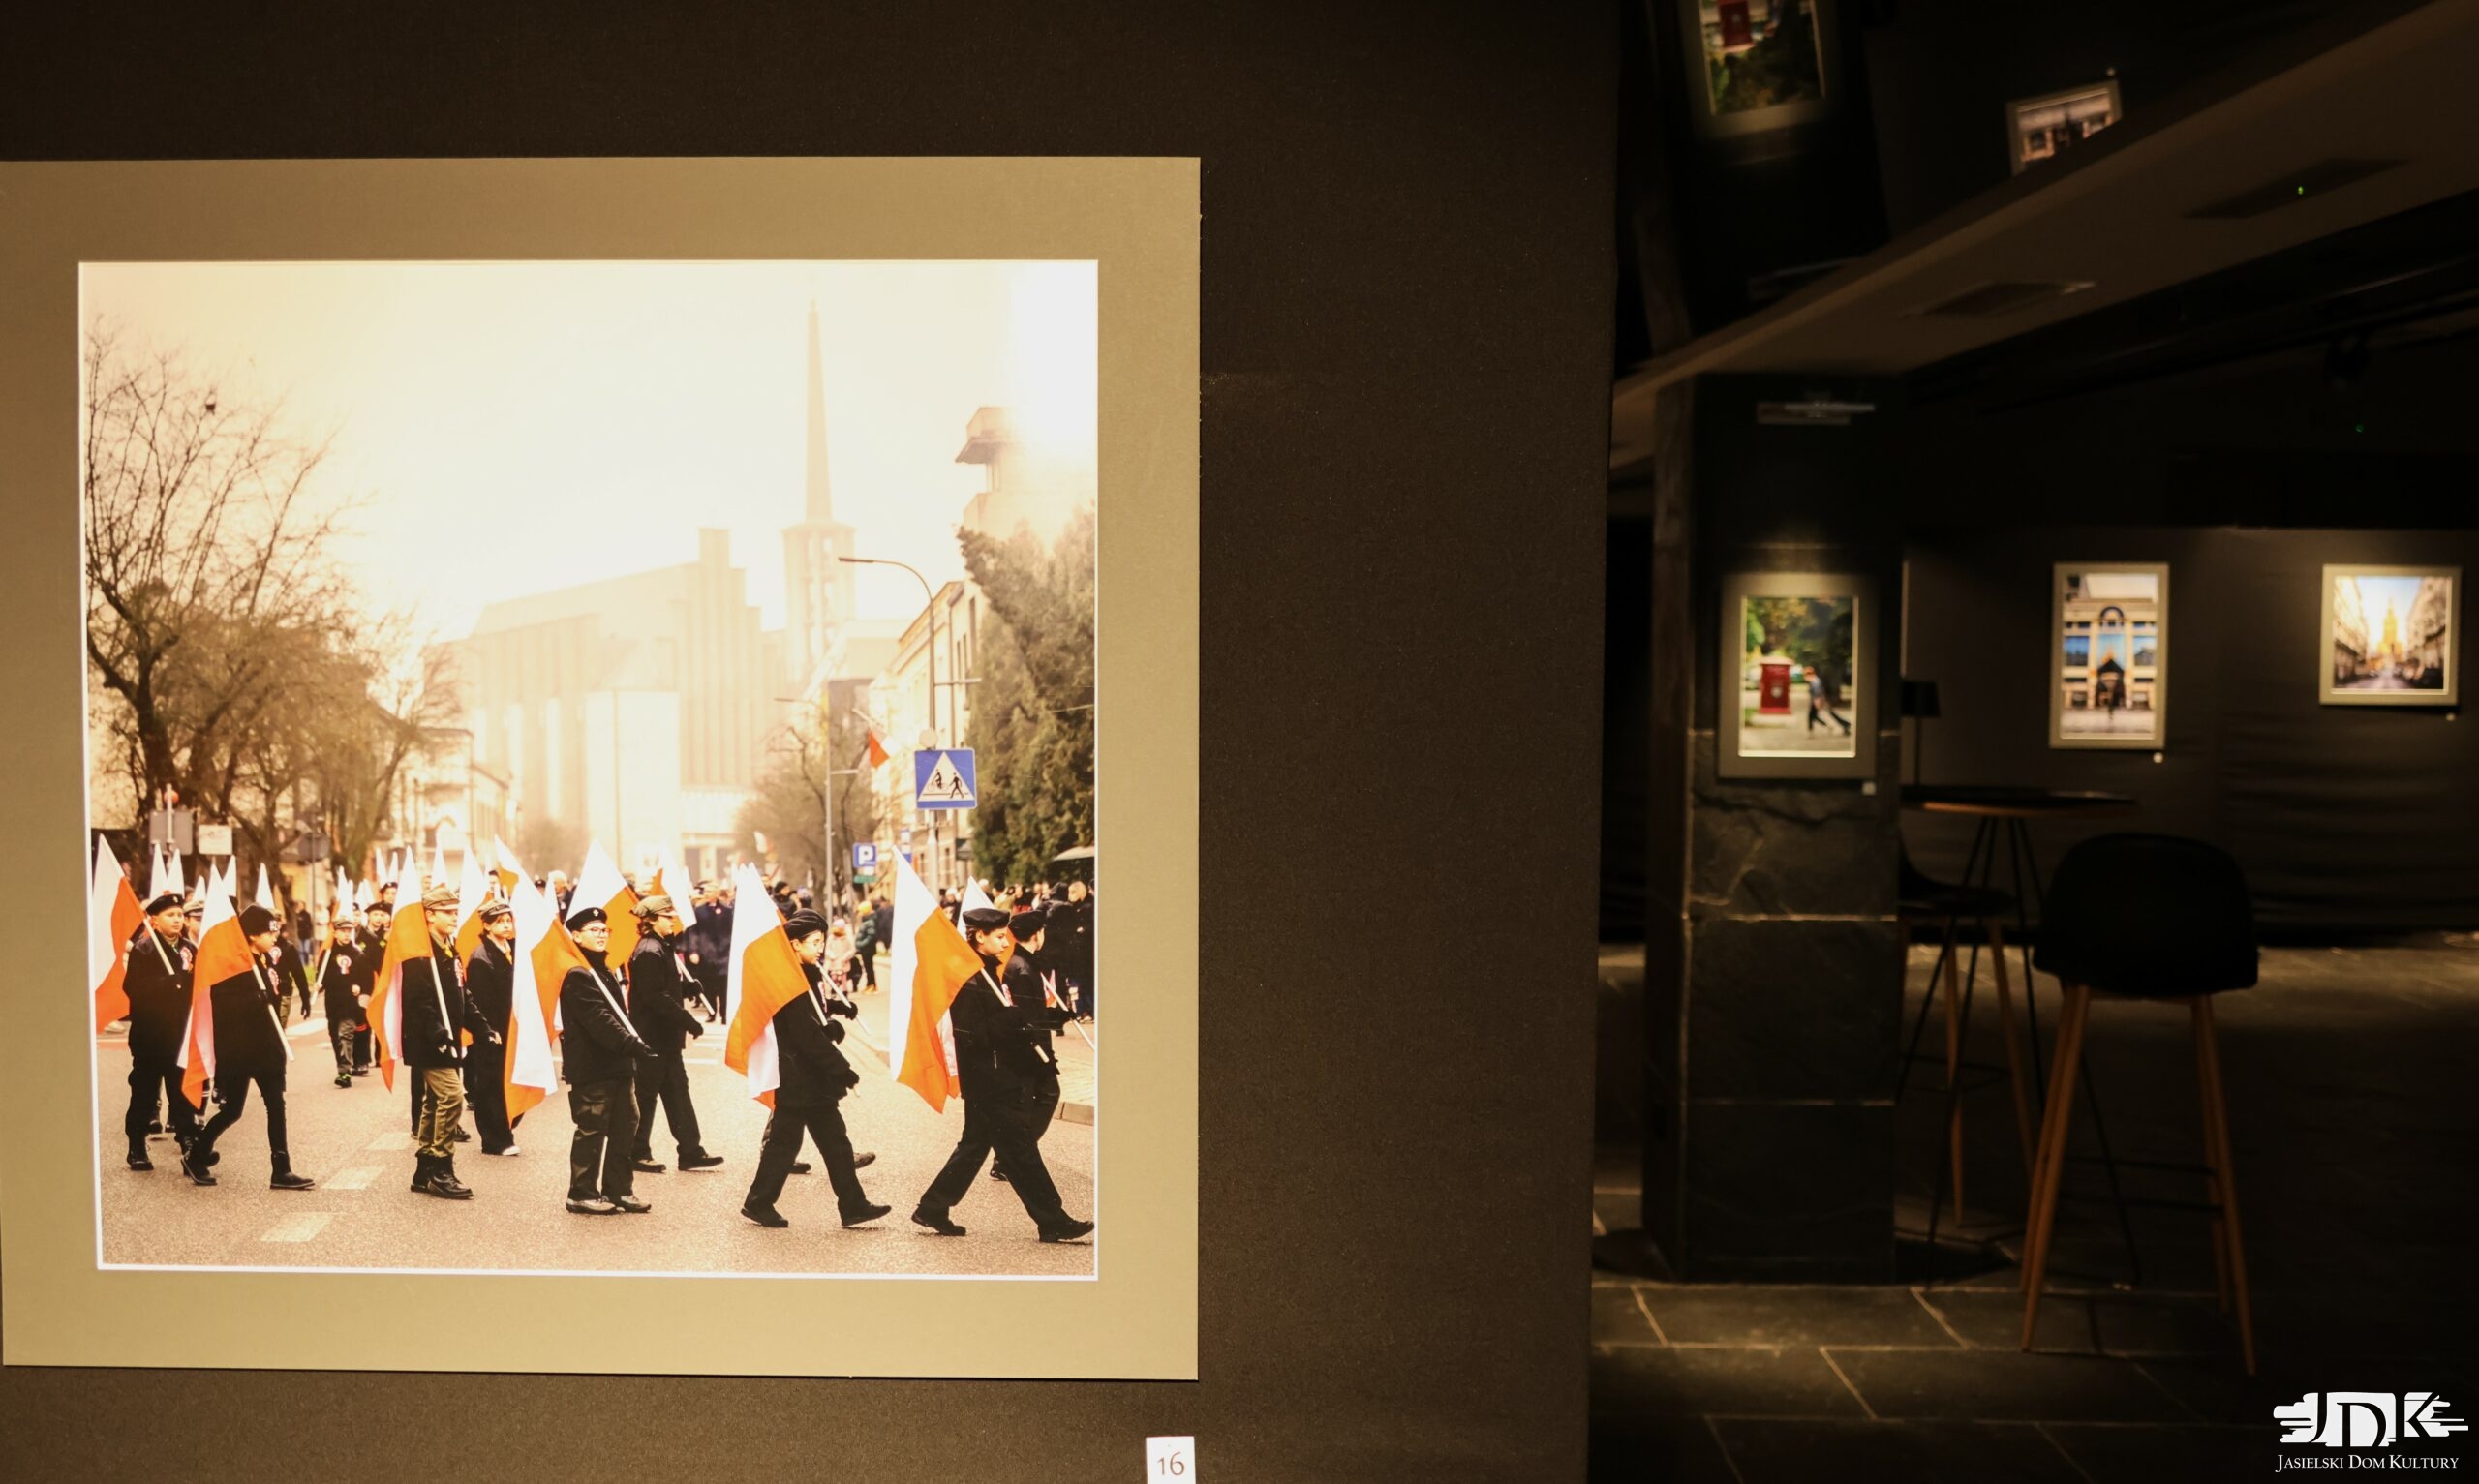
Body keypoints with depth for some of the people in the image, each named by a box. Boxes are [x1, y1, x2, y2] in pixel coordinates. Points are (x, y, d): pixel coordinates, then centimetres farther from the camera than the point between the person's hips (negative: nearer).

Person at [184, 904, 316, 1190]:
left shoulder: (264, 961, 10)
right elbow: (222, 1005, -22)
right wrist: (258, 997, -27)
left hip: (265, 1047, 7)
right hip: (238, 1050, -7)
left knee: (276, 1105, 3)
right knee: (232, 1110, 2)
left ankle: (281, 1170, 4)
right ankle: (194, 1156, 26)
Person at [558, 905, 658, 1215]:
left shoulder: (603, 971, 18)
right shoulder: (577, 976, -13)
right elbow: (598, 1020, -22)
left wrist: (633, 1045, 13)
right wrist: (632, 1045, -28)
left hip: (616, 1066, 9)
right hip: (591, 1068, -9)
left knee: (624, 1129, 10)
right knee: (591, 1131, -2)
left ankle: (619, 1190, 18)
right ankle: (581, 1195, 8)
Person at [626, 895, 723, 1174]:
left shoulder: (663, 947, 13)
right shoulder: (649, 952, -17)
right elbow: (656, 997, -24)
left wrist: (688, 985, 3)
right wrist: (689, 1022, -22)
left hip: (665, 1035, 10)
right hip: (653, 1036, -10)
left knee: (676, 1090, 11)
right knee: (646, 1093, 1)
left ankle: (690, 1152, 14)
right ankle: (637, 1154, 12)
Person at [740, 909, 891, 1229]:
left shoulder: (807, 976, 12)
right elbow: (808, 1036, -22)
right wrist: (842, 1069, -20)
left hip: (814, 1080, 10)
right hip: (797, 1080, -10)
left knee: (835, 1141, 8)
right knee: (784, 1140, 2)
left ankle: (853, 1205, 11)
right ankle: (759, 1203, 16)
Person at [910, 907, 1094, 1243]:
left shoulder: (987, 973, 14)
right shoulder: (968, 980, -17)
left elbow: (1001, 1018, 18)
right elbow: (975, 1034, -22)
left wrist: (1052, 1015, 7)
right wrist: (1015, 1016, -29)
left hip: (997, 1077, 10)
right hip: (987, 1079, -10)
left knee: (975, 1144, 16)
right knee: (1020, 1149, -5)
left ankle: (933, 1209, 23)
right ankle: (1052, 1221, 0)